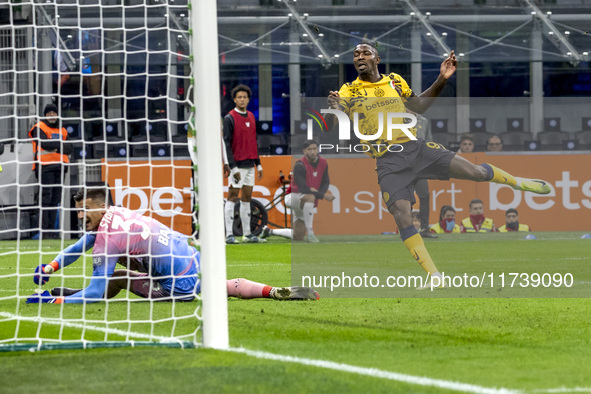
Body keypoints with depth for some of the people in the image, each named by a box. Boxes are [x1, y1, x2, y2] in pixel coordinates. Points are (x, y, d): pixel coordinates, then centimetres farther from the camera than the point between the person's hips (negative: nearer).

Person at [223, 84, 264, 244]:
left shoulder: (251, 117, 13)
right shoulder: (229, 118, -8)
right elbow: (227, 144, -12)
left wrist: (258, 164, 15)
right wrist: (233, 168, -17)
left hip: (249, 165, 7)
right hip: (237, 165, -7)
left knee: (246, 199, 9)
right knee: (232, 198, -6)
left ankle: (247, 234, 13)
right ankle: (229, 235, -7)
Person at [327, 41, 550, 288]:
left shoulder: (395, 81, 10)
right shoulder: (348, 91, 1)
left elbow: (418, 106, 23)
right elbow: (333, 125, -8)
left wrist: (441, 81, 11)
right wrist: (334, 110, -32)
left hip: (415, 147, 2)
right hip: (388, 163, -2)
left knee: (475, 171, -6)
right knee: (401, 215, -20)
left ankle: (518, 182, 27)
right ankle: (434, 277, -13)